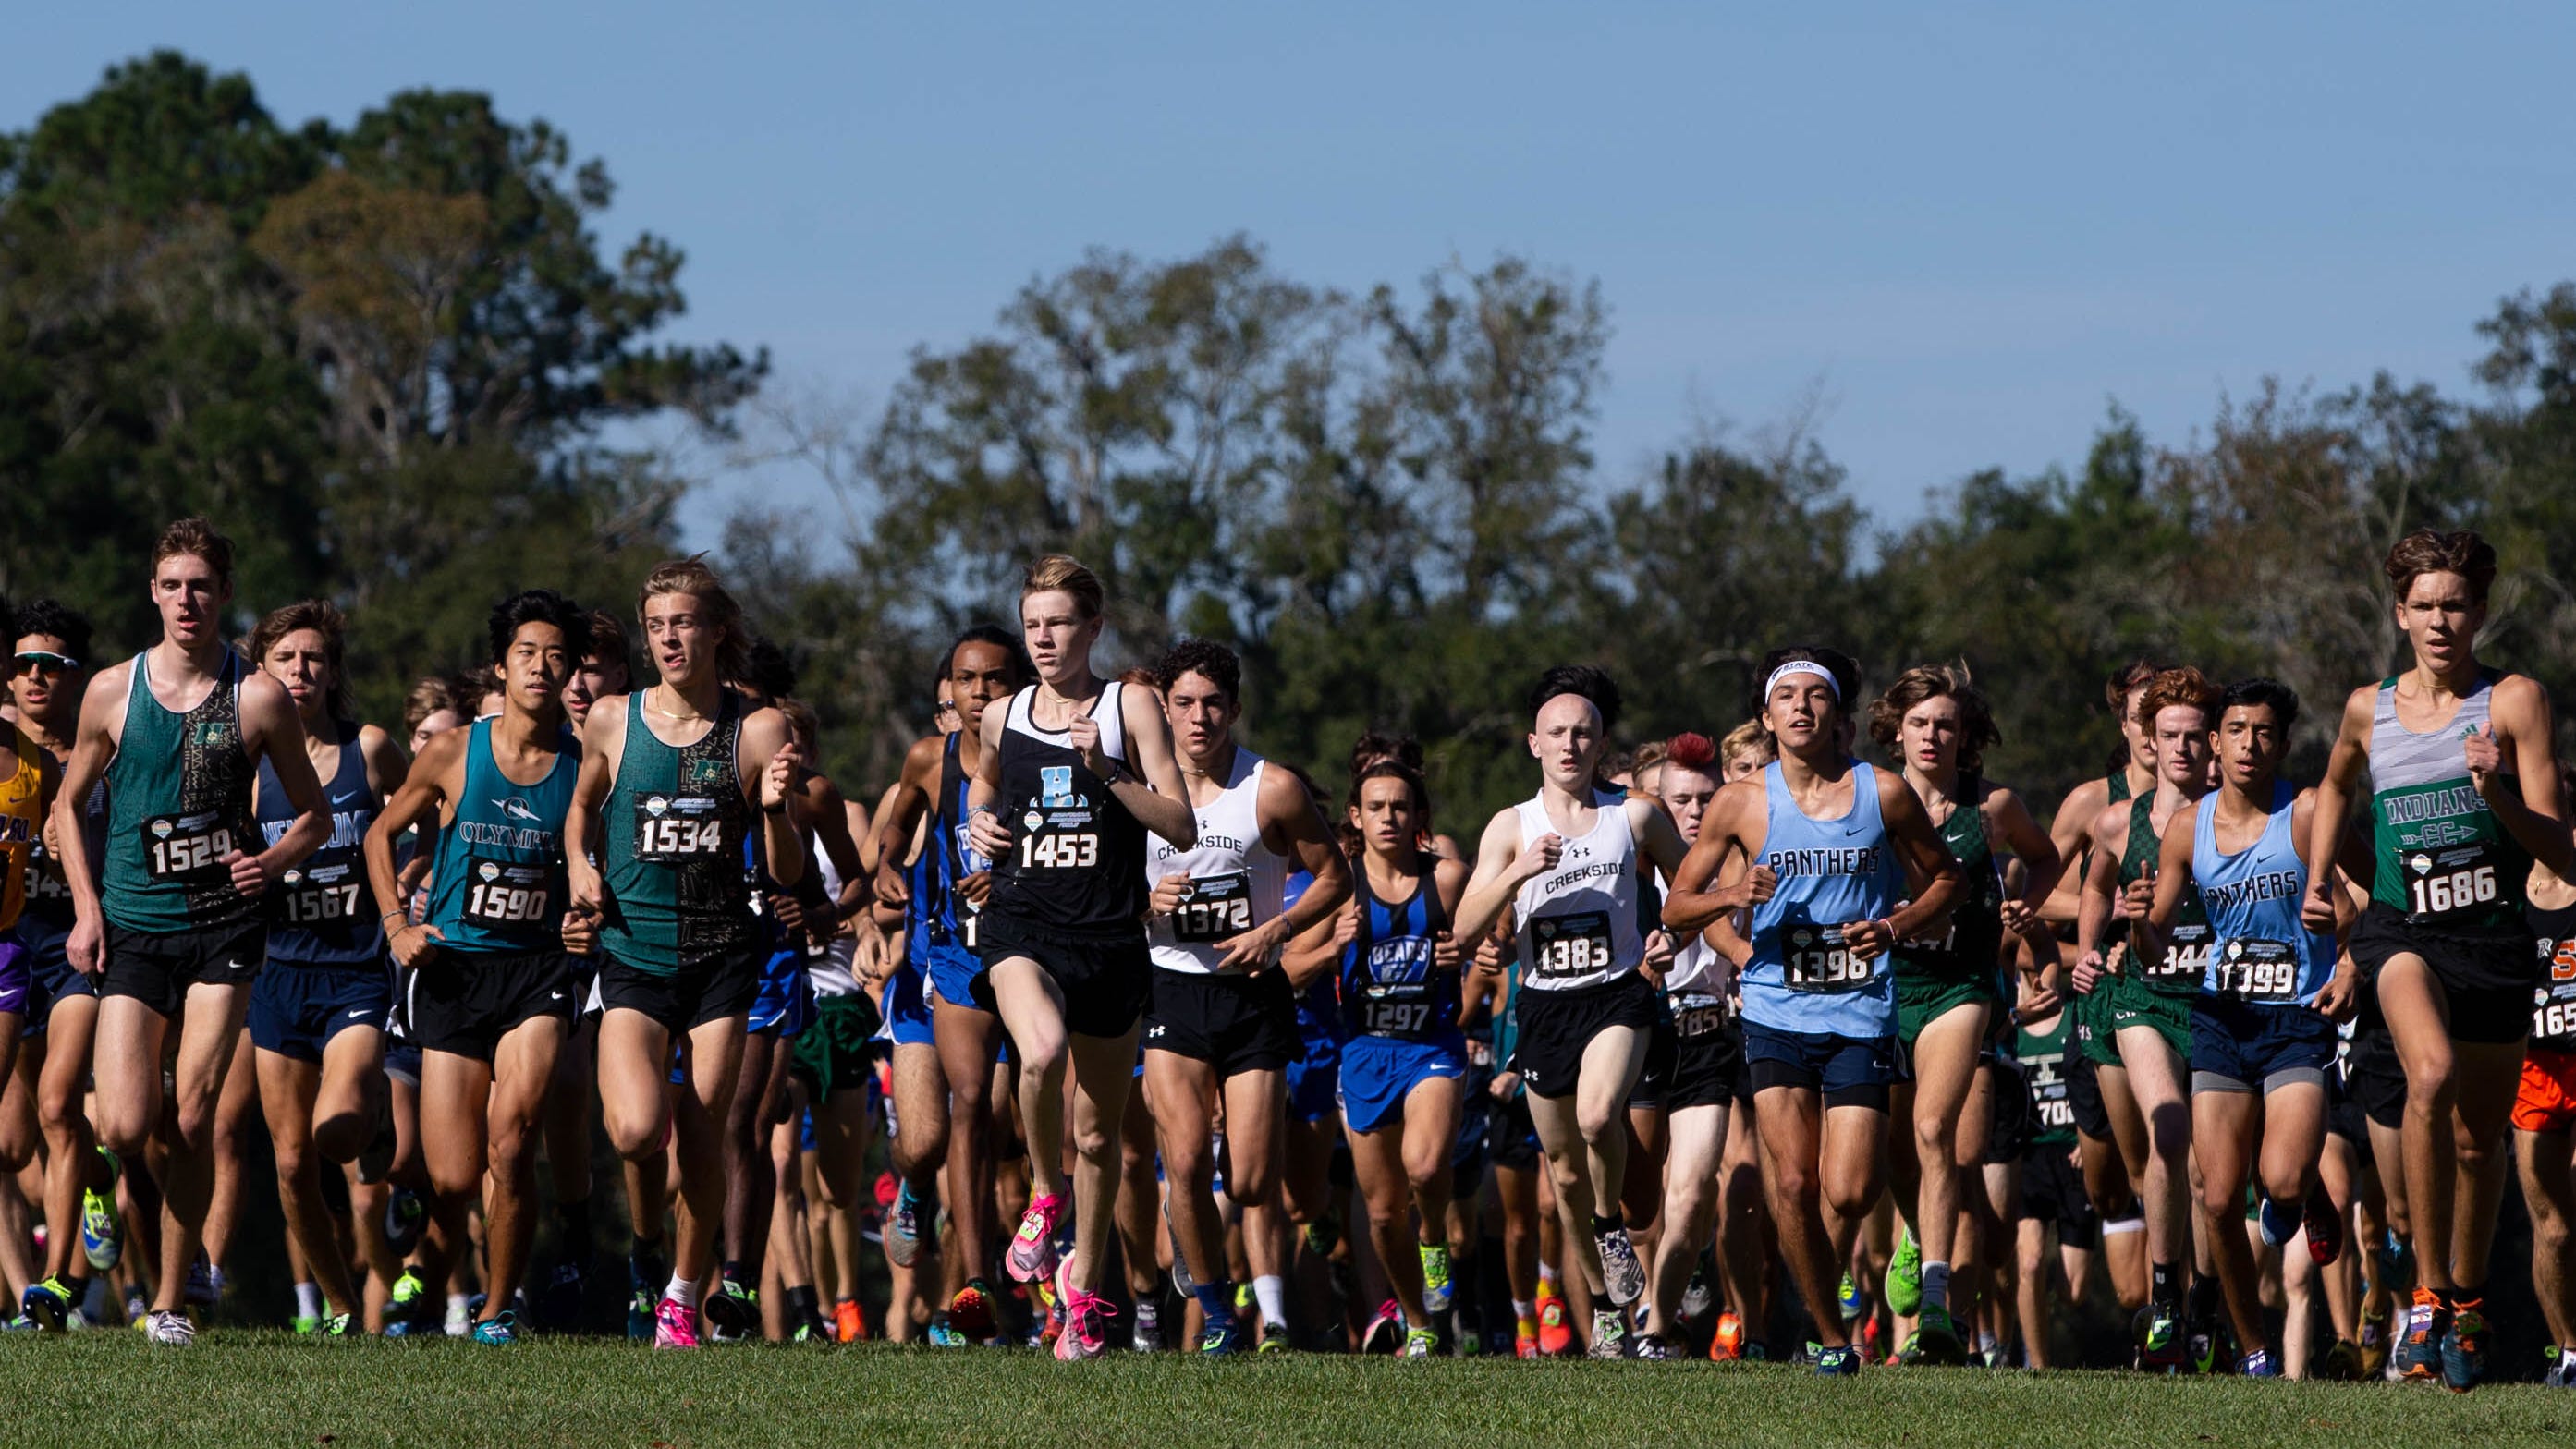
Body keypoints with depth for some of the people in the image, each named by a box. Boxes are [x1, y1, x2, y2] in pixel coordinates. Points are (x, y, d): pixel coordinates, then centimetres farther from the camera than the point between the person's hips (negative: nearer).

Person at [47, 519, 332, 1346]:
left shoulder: (257, 699, 0)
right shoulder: (113, 692, 3)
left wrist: (272, 863, -11)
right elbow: (69, 805, 13)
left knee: (194, 1121, -5)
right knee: (125, 1129, -12)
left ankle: (171, 1300, 7)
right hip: (132, 929, 0)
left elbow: (313, 814, 10)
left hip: (224, 930, 0)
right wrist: (87, 907, 1)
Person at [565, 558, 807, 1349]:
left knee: (703, 1141, -1)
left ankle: (683, 1298, 19)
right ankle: (646, 1233, 12)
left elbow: (790, 872, 3)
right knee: (638, 1128, -20)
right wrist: (581, 870, 4)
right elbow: (582, 808, 23)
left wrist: (775, 809, -16)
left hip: (722, 957, 0)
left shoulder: (757, 732, -1)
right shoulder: (613, 720, 3)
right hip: (634, 955, 0)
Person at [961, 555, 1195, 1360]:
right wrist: (979, 821, 9)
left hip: (1109, 938, -1)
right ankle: (1046, 1194, -6)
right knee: (1042, 1051, -33)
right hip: (1021, 925, 1)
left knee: (1098, 1133, 7)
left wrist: (1106, 772, -16)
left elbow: (1182, 828, -4)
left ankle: (1084, 1291, 25)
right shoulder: (1003, 718, 10)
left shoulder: (1130, 708, 1)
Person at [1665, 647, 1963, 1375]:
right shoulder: (1742, 803, 3)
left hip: (1861, 1013, 0)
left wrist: (1896, 927, -4)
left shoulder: (1885, 793, 2)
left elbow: (1944, 878, 15)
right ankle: (1831, 1336, 4)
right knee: (1794, 1184, -11)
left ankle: (1820, 1281, 23)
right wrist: (1732, 896, -12)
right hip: (1777, 1013, 0)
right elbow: (1676, 905, 9)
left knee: (1848, 1193, -9)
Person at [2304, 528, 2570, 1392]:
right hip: (2401, 928, 0)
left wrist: (2497, 796, -25)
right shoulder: (2368, 709, 7)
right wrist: (2317, 881, 20)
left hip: (2495, 934, 0)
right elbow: (2337, 785, 31)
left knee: (2479, 1135, 10)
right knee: (2432, 1073, -29)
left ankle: (2467, 1301, 34)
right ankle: (2428, 1294, -24)